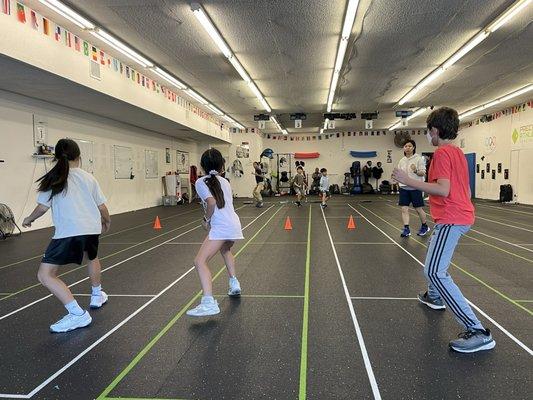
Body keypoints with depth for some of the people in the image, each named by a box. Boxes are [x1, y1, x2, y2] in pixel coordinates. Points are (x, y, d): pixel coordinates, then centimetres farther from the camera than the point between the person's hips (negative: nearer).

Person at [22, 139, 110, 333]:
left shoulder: (53, 178, 2)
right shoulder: (88, 177, 11)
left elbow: (43, 207, -1)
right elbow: (102, 206, 14)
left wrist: (28, 219, 20)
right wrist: (107, 221, 34)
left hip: (68, 231, -5)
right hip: (91, 228, 5)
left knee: (45, 275, 1)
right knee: (92, 258, 35)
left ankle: (78, 314, -7)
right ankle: (97, 295, 51)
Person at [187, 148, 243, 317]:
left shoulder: (201, 182, -2)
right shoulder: (224, 181, 17)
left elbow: (211, 202, -16)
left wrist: (207, 219, -1)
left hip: (221, 227, -8)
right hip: (234, 223, 8)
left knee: (200, 261, -12)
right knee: (225, 249, 36)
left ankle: (209, 303, -24)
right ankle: (234, 284, 38)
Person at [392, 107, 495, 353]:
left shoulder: (442, 152, -14)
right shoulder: (458, 152, 14)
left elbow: (443, 190, -25)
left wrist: (408, 181, -23)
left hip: (450, 219, -11)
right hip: (462, 215, 11)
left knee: (434, 272, -18)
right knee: (433, 257, 31)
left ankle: (477, 332, -19)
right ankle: (434, 297, 53)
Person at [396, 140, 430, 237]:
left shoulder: (419, 159, -6)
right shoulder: (401, 161, 9)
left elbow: (423, 173, -9)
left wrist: (416, 171, -28)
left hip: (415, 188, -4)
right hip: (404, 188, 4)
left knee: (419, 209, 7)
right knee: (404, 209, -2)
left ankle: (425, 226, 28)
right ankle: (406, 229, 3)